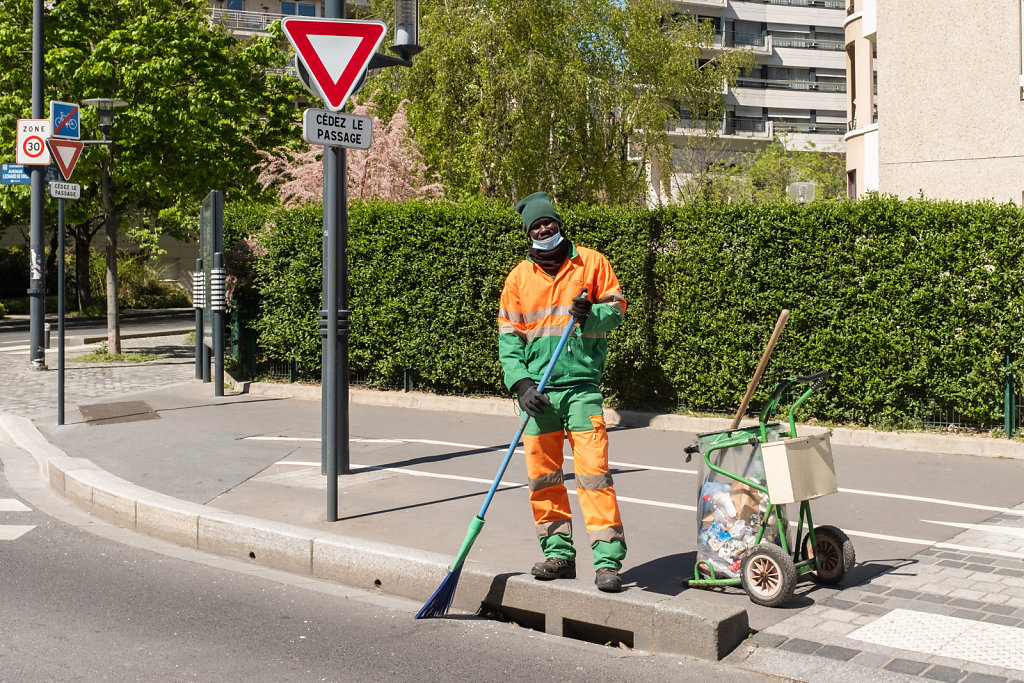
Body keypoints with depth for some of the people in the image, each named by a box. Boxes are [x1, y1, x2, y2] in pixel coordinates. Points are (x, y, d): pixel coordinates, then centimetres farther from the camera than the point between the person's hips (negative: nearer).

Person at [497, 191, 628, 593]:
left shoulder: (591, 262, 5)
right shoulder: (519, 277, 10)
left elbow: (616, 307, 9)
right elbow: (508, 336, 7)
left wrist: (591, 314, -14)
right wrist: (520, 382, -7)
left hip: (582, 383, -3)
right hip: (538, 389, 3)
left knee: (593, 470, -9)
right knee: (542, 476, 7)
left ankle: (608, 560, -7)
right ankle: (559, 553, 19)